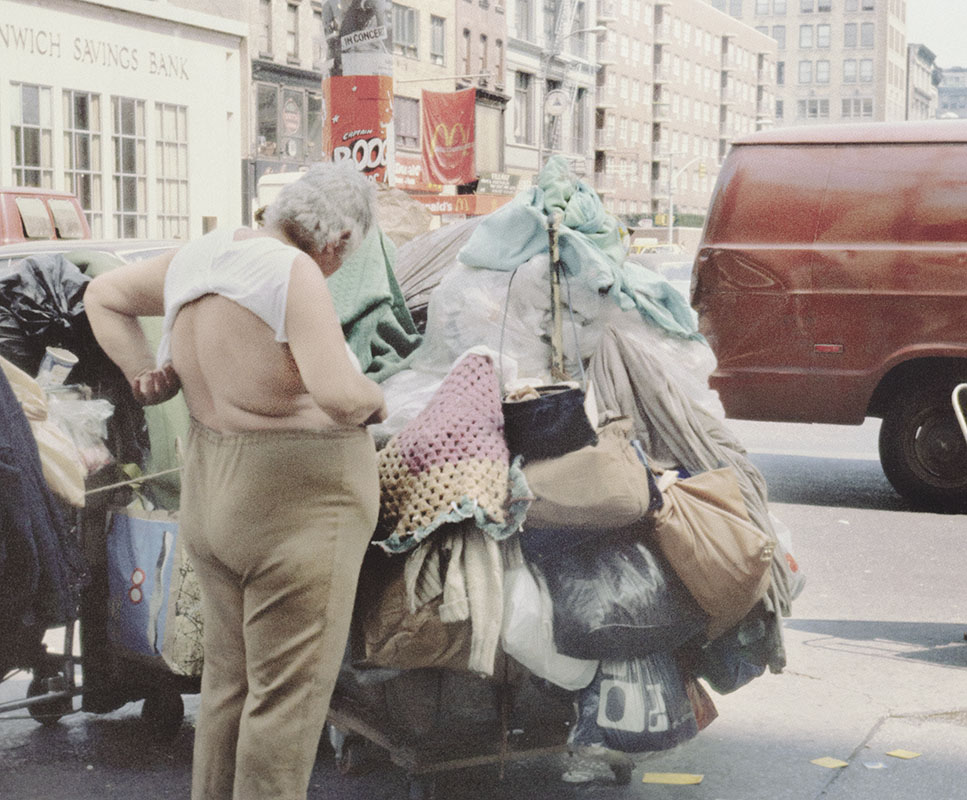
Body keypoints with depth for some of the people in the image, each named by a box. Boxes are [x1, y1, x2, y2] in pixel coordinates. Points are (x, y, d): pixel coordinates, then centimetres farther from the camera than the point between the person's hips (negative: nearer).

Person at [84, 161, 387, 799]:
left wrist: (150, 379, 9)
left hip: (221, 499, 9)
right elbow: (339, 395, -32)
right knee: (289, 695, 3)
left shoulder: (204, 257, 3)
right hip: (299, 509, -9)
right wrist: (374, 399, -10)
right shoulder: (296, 276, -22)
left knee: (234, 676, 19)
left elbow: (103, 297, 16)